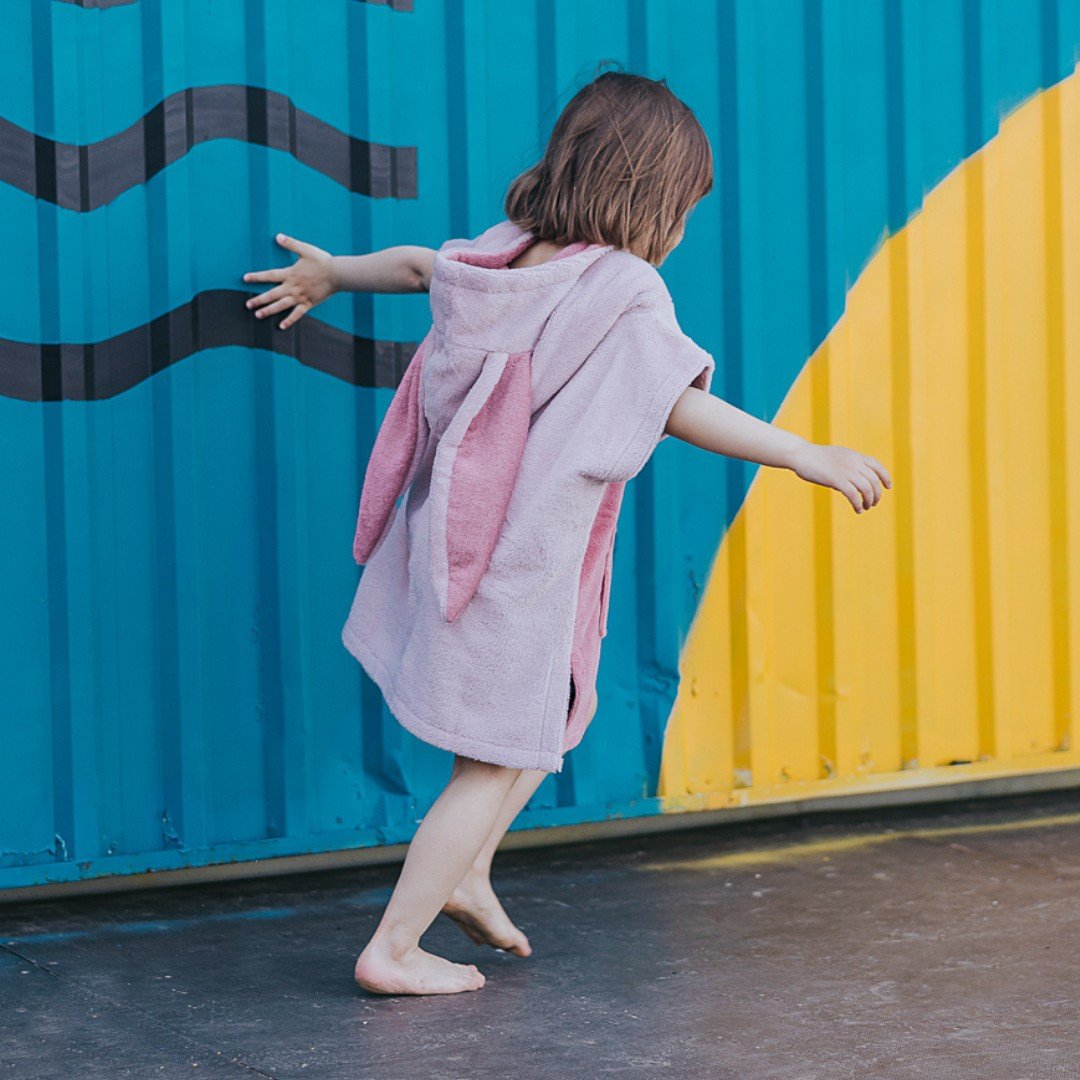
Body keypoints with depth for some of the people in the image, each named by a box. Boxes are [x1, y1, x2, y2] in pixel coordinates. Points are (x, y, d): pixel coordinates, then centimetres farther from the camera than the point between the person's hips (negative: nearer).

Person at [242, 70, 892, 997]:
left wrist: (331, 273, 40)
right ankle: (392, 950, 8)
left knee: (555, 715, 26)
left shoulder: (507, 252, 5)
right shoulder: (626, 293, -18)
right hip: (520, 567, -9)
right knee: (498, 763, 3)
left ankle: (465, 875, 32)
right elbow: (682, 407, -28)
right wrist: (809, 457, -26)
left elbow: (415, 263, 22)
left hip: (456, 536, 9)